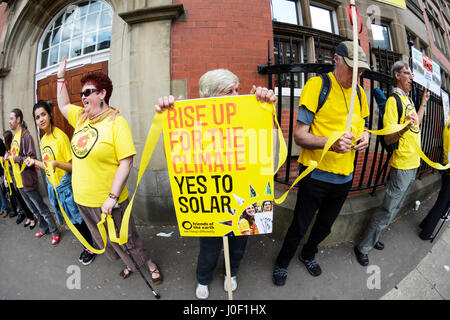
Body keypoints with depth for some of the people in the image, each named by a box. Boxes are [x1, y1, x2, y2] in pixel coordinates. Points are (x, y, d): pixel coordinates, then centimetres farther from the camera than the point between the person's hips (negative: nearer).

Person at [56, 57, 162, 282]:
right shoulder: (81, 117, 5)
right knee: (106, 241, 23)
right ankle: (130, 264, 46)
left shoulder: (116, 122, -18)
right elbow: (63, 105, 27)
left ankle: (150, 265, 33)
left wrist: (112, 197, -24)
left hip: (107, 202, -7)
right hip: (83, 199, 8)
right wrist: (61, 78, 21)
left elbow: (126, 163, -23)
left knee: (126, 239, 10)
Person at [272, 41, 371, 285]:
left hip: (344, 176, 6)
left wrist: (364, 136, -4)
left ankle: (308, 254, 52)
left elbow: (363, 125, 20)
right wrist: (330, 142, -34)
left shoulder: (359, 92, 8)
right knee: (299, 226, 10)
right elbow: (299, 135, -17)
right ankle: (282, 263, 38)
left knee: (325, 225, 24)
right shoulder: (317, 85, -12)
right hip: (316, 174, -6)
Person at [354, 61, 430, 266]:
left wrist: (423, 103, 24)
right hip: (402, 164, -9)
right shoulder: (393, 100, -14)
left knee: (395, 207, 17)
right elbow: (388, 139, -21)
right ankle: (363, 247, 8)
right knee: (388, 210, -6)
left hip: (414, 163, 10)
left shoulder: (408, 99, 14)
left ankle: (373, 238, 31)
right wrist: (404, 128, -39)